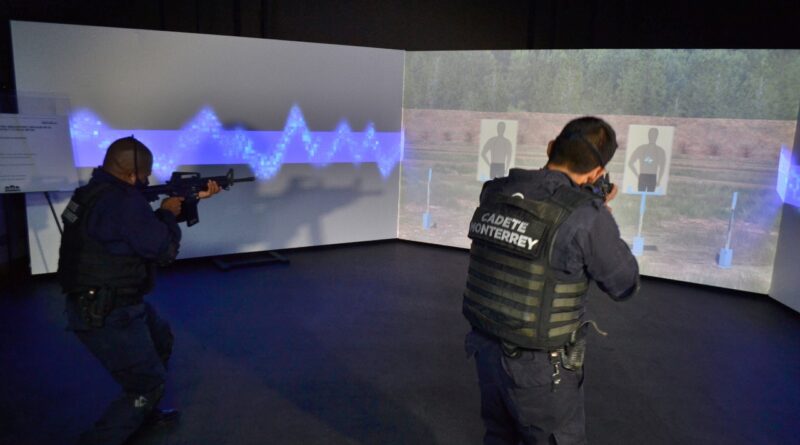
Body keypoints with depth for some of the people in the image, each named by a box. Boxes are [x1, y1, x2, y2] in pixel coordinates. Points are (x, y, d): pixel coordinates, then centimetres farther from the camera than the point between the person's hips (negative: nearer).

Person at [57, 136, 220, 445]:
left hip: (115, 302, 10)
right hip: (106, 314, -10)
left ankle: (143, 413, 45)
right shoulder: (122, 202, -27)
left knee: (161, 340, 29)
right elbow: (164, 249, -19)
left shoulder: (102, 191, 6)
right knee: (149, 384, 2)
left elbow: (144, 226, 15)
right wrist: (169, 213, -1)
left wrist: (193, 197, 14)